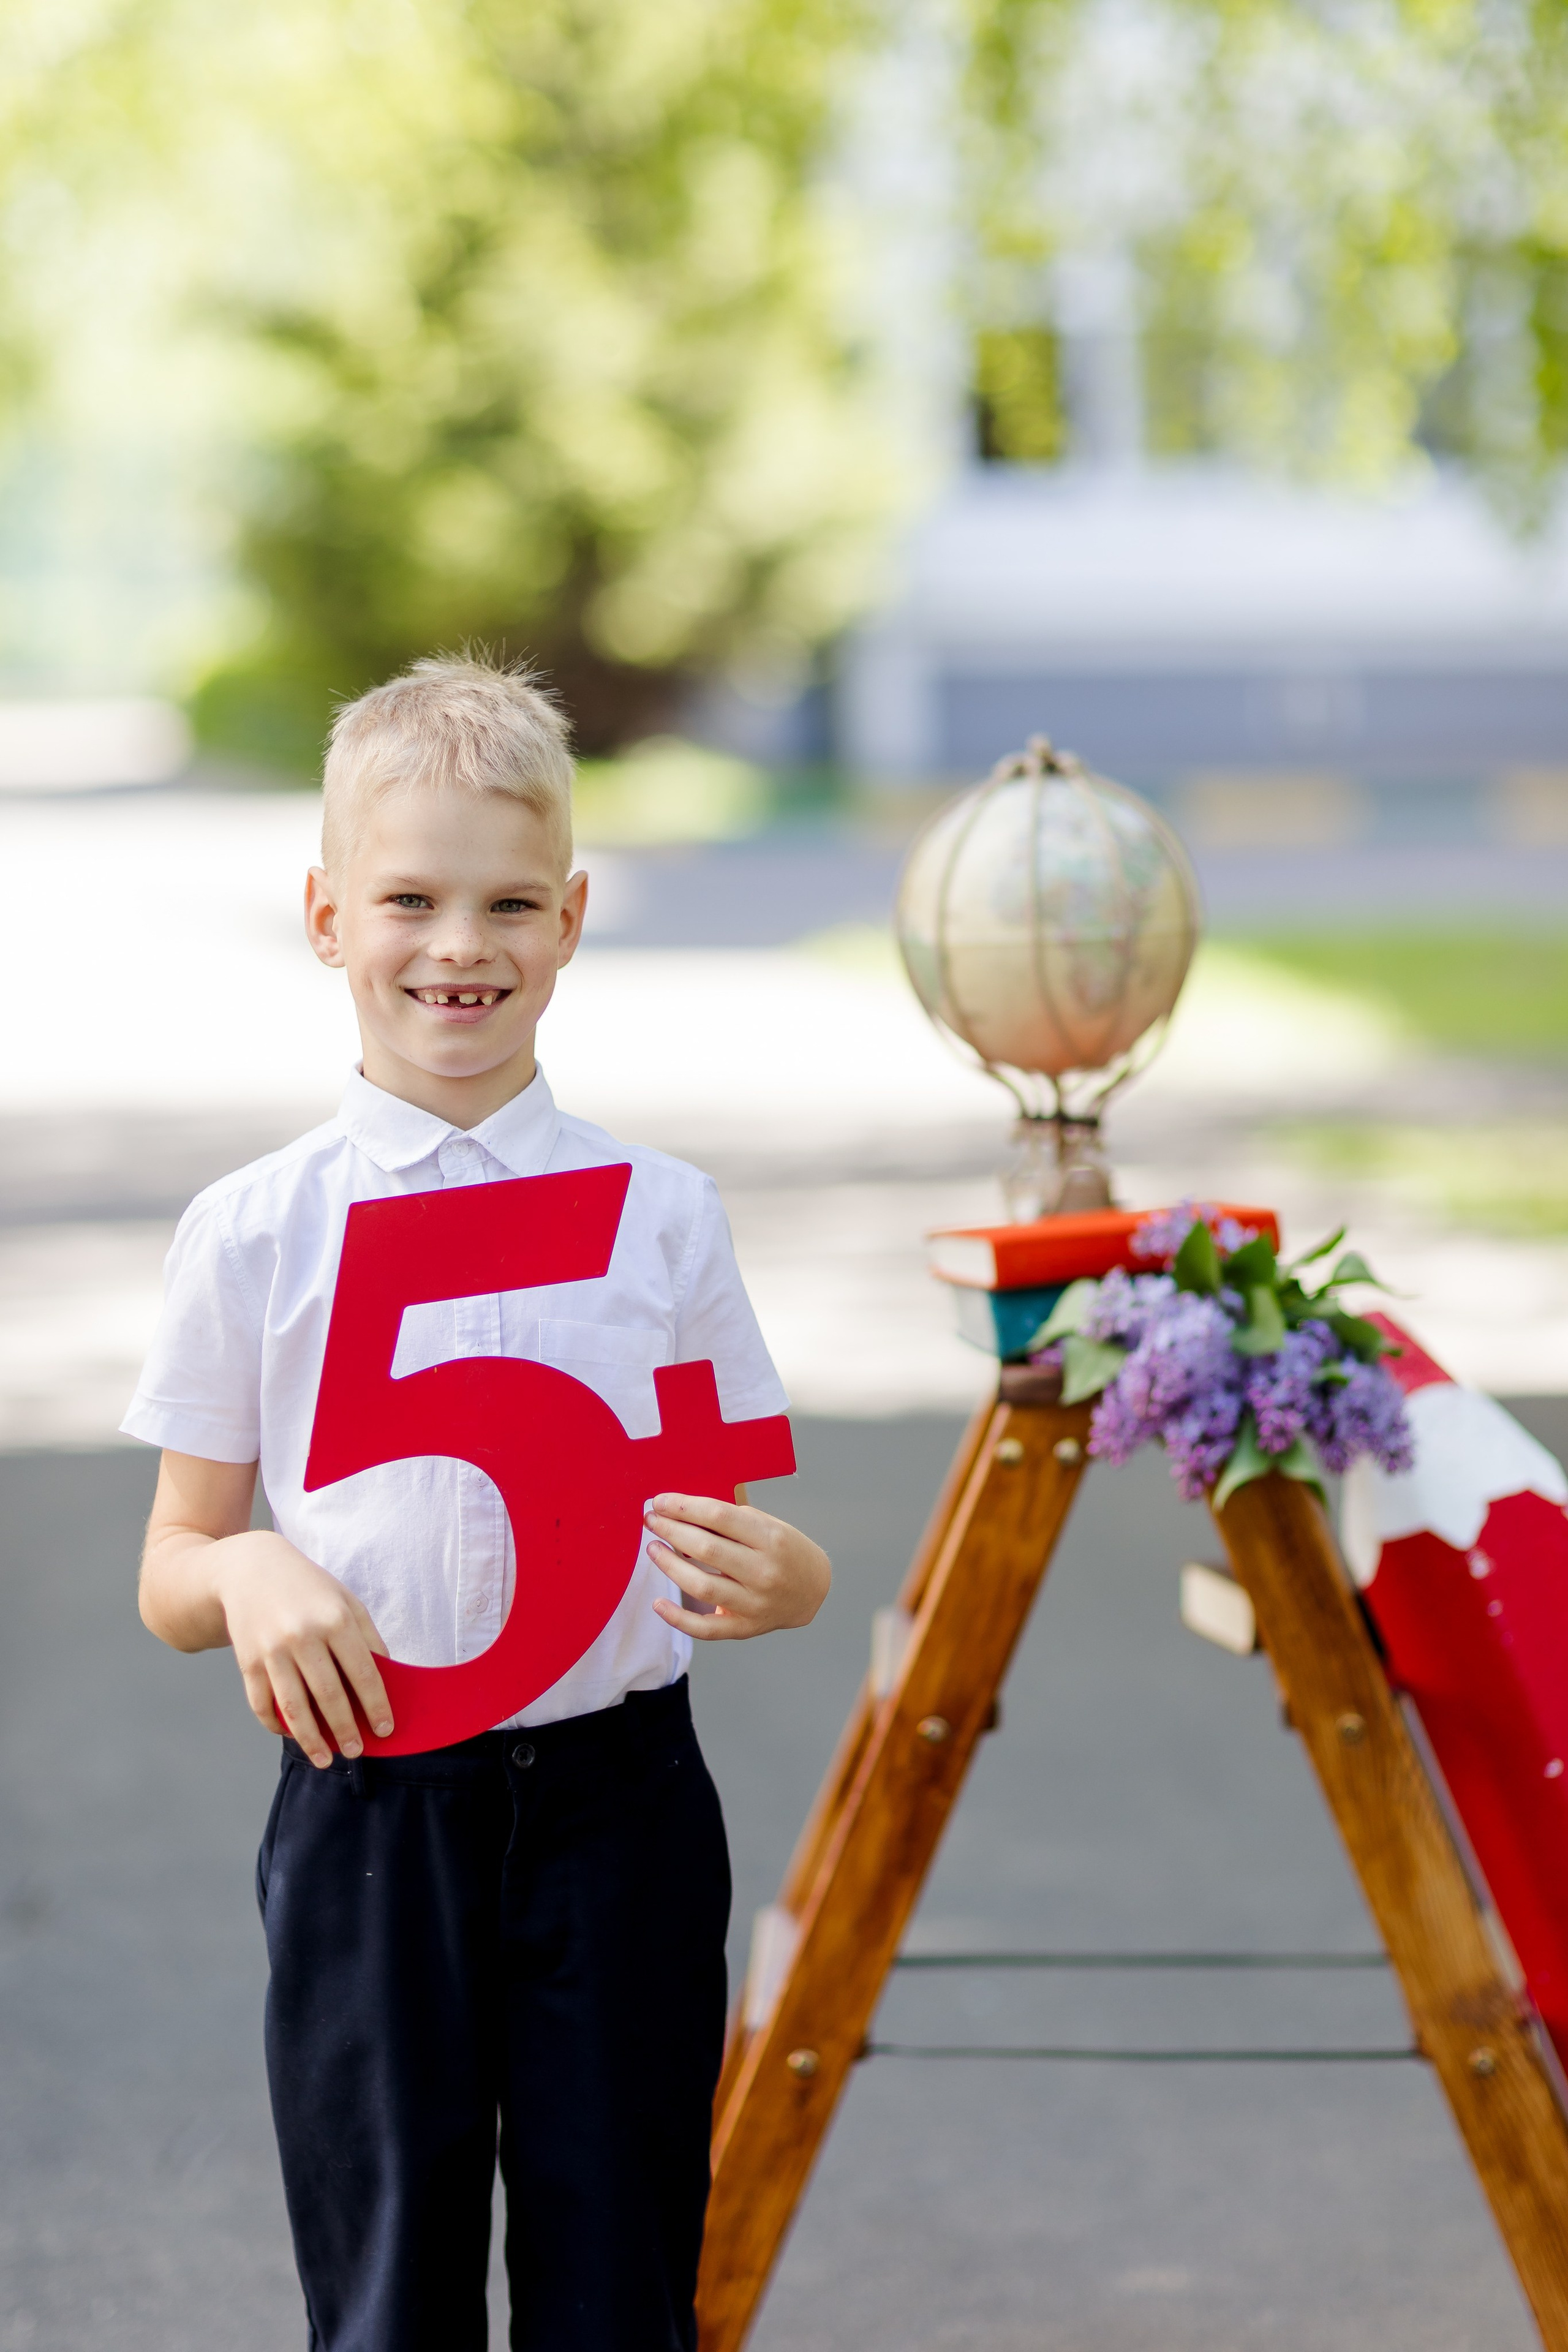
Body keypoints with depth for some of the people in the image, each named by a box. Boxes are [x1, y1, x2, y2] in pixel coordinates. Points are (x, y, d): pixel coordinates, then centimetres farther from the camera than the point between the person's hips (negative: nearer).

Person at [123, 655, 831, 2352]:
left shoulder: (661, 1216, 3)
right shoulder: (252, 1234, 1)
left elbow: (739, 1536, 7)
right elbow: (169, 1583, 6)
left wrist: (774, 1578, -16)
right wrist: (248, 1572, -16)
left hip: (613, 1808, 1)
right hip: (368, 1813, 0)